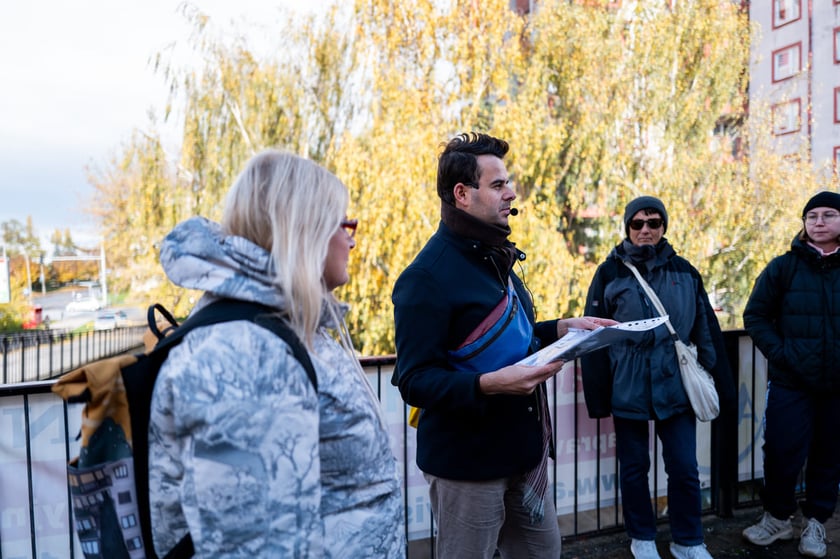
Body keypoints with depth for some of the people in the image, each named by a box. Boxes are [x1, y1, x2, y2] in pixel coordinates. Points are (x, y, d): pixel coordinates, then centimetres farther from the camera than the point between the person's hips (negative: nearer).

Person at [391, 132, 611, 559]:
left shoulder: (493, 257, 10)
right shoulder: (427, 276, -21)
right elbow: (415, 380, -23)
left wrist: (560, 329, 4)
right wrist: (488, 384, -36)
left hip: (523, 448, 9)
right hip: (468, 460, -8)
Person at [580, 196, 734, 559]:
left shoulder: (684, 272, 5)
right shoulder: (610, 273, -3)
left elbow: (707, 331, 8)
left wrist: (721, 384, 7)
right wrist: (597, 393, -5)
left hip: (676, 386, 2)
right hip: (628, 388, -1)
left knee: (684, 468, 8)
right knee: (634, 467, 11)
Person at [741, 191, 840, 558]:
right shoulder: (785, 266, -1)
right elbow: (755, 316, 0)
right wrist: (780, 353, -11)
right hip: (791, 383, -2)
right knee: (782, 453, 2)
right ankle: (777, 518, 23)